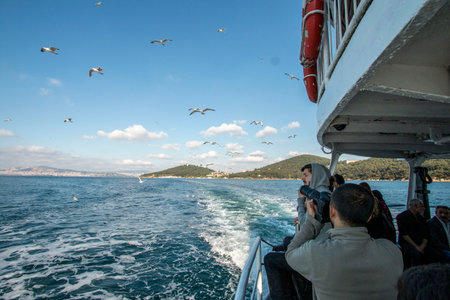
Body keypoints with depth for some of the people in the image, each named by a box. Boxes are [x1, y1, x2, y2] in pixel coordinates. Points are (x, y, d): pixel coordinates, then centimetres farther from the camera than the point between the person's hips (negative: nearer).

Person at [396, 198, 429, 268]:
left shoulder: (422, 219, 19)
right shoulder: (402, 216, 0)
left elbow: (425, 236, 14)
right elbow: (404, 234, -9)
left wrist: (422, 246, -5)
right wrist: (416, 246, -15)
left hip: (420, 245, 6)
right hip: (406, 243, -6)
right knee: (417, 253, -32)